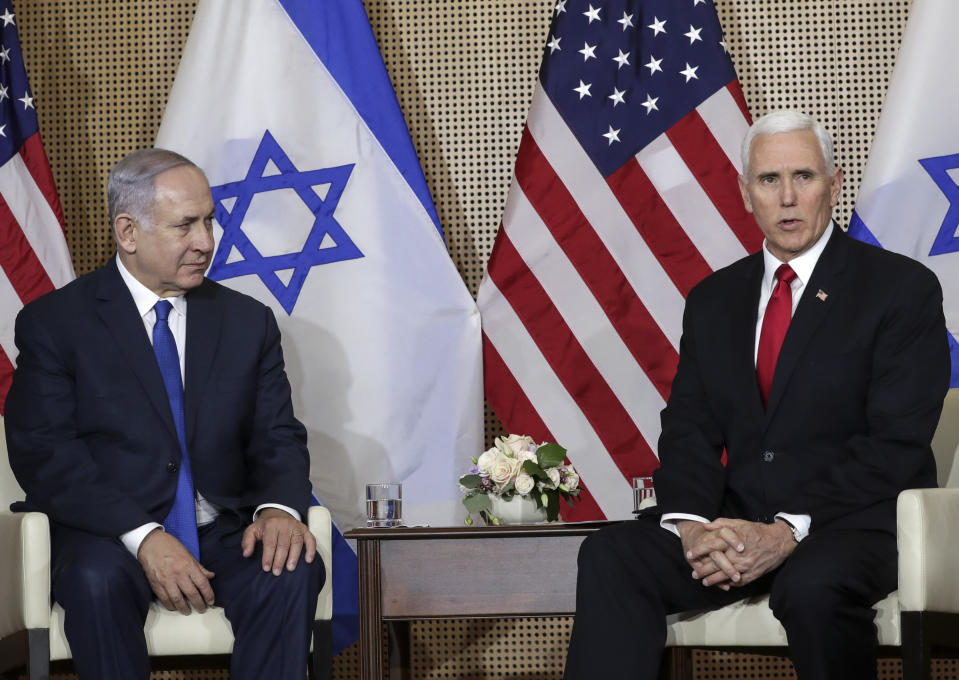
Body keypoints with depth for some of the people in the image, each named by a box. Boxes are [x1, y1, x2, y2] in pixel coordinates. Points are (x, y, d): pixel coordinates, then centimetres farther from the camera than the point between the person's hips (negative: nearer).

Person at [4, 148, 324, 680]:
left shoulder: (249, 322, 11)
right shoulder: (53, 322, 0)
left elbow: (278, 437, 9)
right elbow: (43, 454, -9)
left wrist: (279, 507, -16)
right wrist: (142, 536, -23)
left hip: (223, 536, 3)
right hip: (108, 538, -2)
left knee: (292, 571, -28)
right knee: (96, 580, -36)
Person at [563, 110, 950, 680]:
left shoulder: (904, 288, 0)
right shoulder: (713, 300, 16)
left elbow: (897, 442, -9)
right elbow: (688, 427, 8)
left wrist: (790, 531, -20)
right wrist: (692, 523, -14)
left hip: (855, 523, -4)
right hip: (737, 521, 4)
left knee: (813, 585, -37)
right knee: (611, 557, -21)